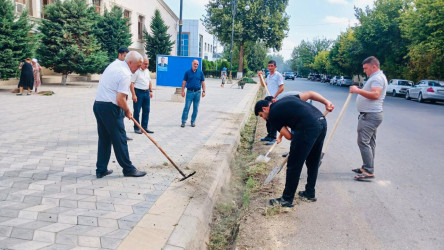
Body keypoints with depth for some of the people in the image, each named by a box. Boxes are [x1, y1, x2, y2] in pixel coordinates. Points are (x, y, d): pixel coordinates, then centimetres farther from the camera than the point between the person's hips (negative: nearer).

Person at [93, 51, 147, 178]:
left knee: (104, 139, 14)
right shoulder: (125, 75, -14)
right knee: (119, 139, 0)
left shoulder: (113, 65, 14)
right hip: (110, 108, -9)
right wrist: (127, 111, -2)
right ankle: (128, 169, 10)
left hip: (98, 104, 9)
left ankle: (101, 170, 19)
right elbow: (120, 99, -21)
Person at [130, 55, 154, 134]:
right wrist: (134, 95, -19)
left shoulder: (147, 71, 14)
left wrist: (150, 91, 13)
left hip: (146, 92, 8)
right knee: (137, 111, -1)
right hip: (138, 92, -7)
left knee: (146, 110, 9)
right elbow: (131, 83, -15)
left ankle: (144, 127, 17)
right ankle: (136, 128, 8)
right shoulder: (136, 71, -11)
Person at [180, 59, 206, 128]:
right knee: (186, 107, -5)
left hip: (197, 92, 2)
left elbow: (203, 82, 9)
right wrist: (183, 91, -3)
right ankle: (183, 121, 0)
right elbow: (184, 82, 4)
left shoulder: (200, 72, 6)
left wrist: (203, 91, 1)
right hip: (189, 92, -2)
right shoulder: (187, 72, 2)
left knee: (195, 108, 6)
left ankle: (193, 121, 17)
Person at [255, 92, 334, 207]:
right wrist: (326, 102, 15)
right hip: (322, 121, 9)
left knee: (294, 165, 3)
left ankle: (287, 199, 13)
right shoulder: (287, 98, 26)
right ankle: (310, 193, 35)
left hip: (308, 128, -8)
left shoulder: (272, 115, 6)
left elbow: (289, 136, 3)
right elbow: (310, 94, 20)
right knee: (313, 162, 21)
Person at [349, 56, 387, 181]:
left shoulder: (377, 77, -13)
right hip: (371, 115, 11)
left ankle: (369, 171, -12)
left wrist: (358, 90, -27)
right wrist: (358, 90, 20)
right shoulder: (376, 77, 22)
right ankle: (367, 167, 21)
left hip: (370, 116, -11)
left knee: (363, 142, -13)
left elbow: (375, 95, -28)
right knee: (369, 142, 14)